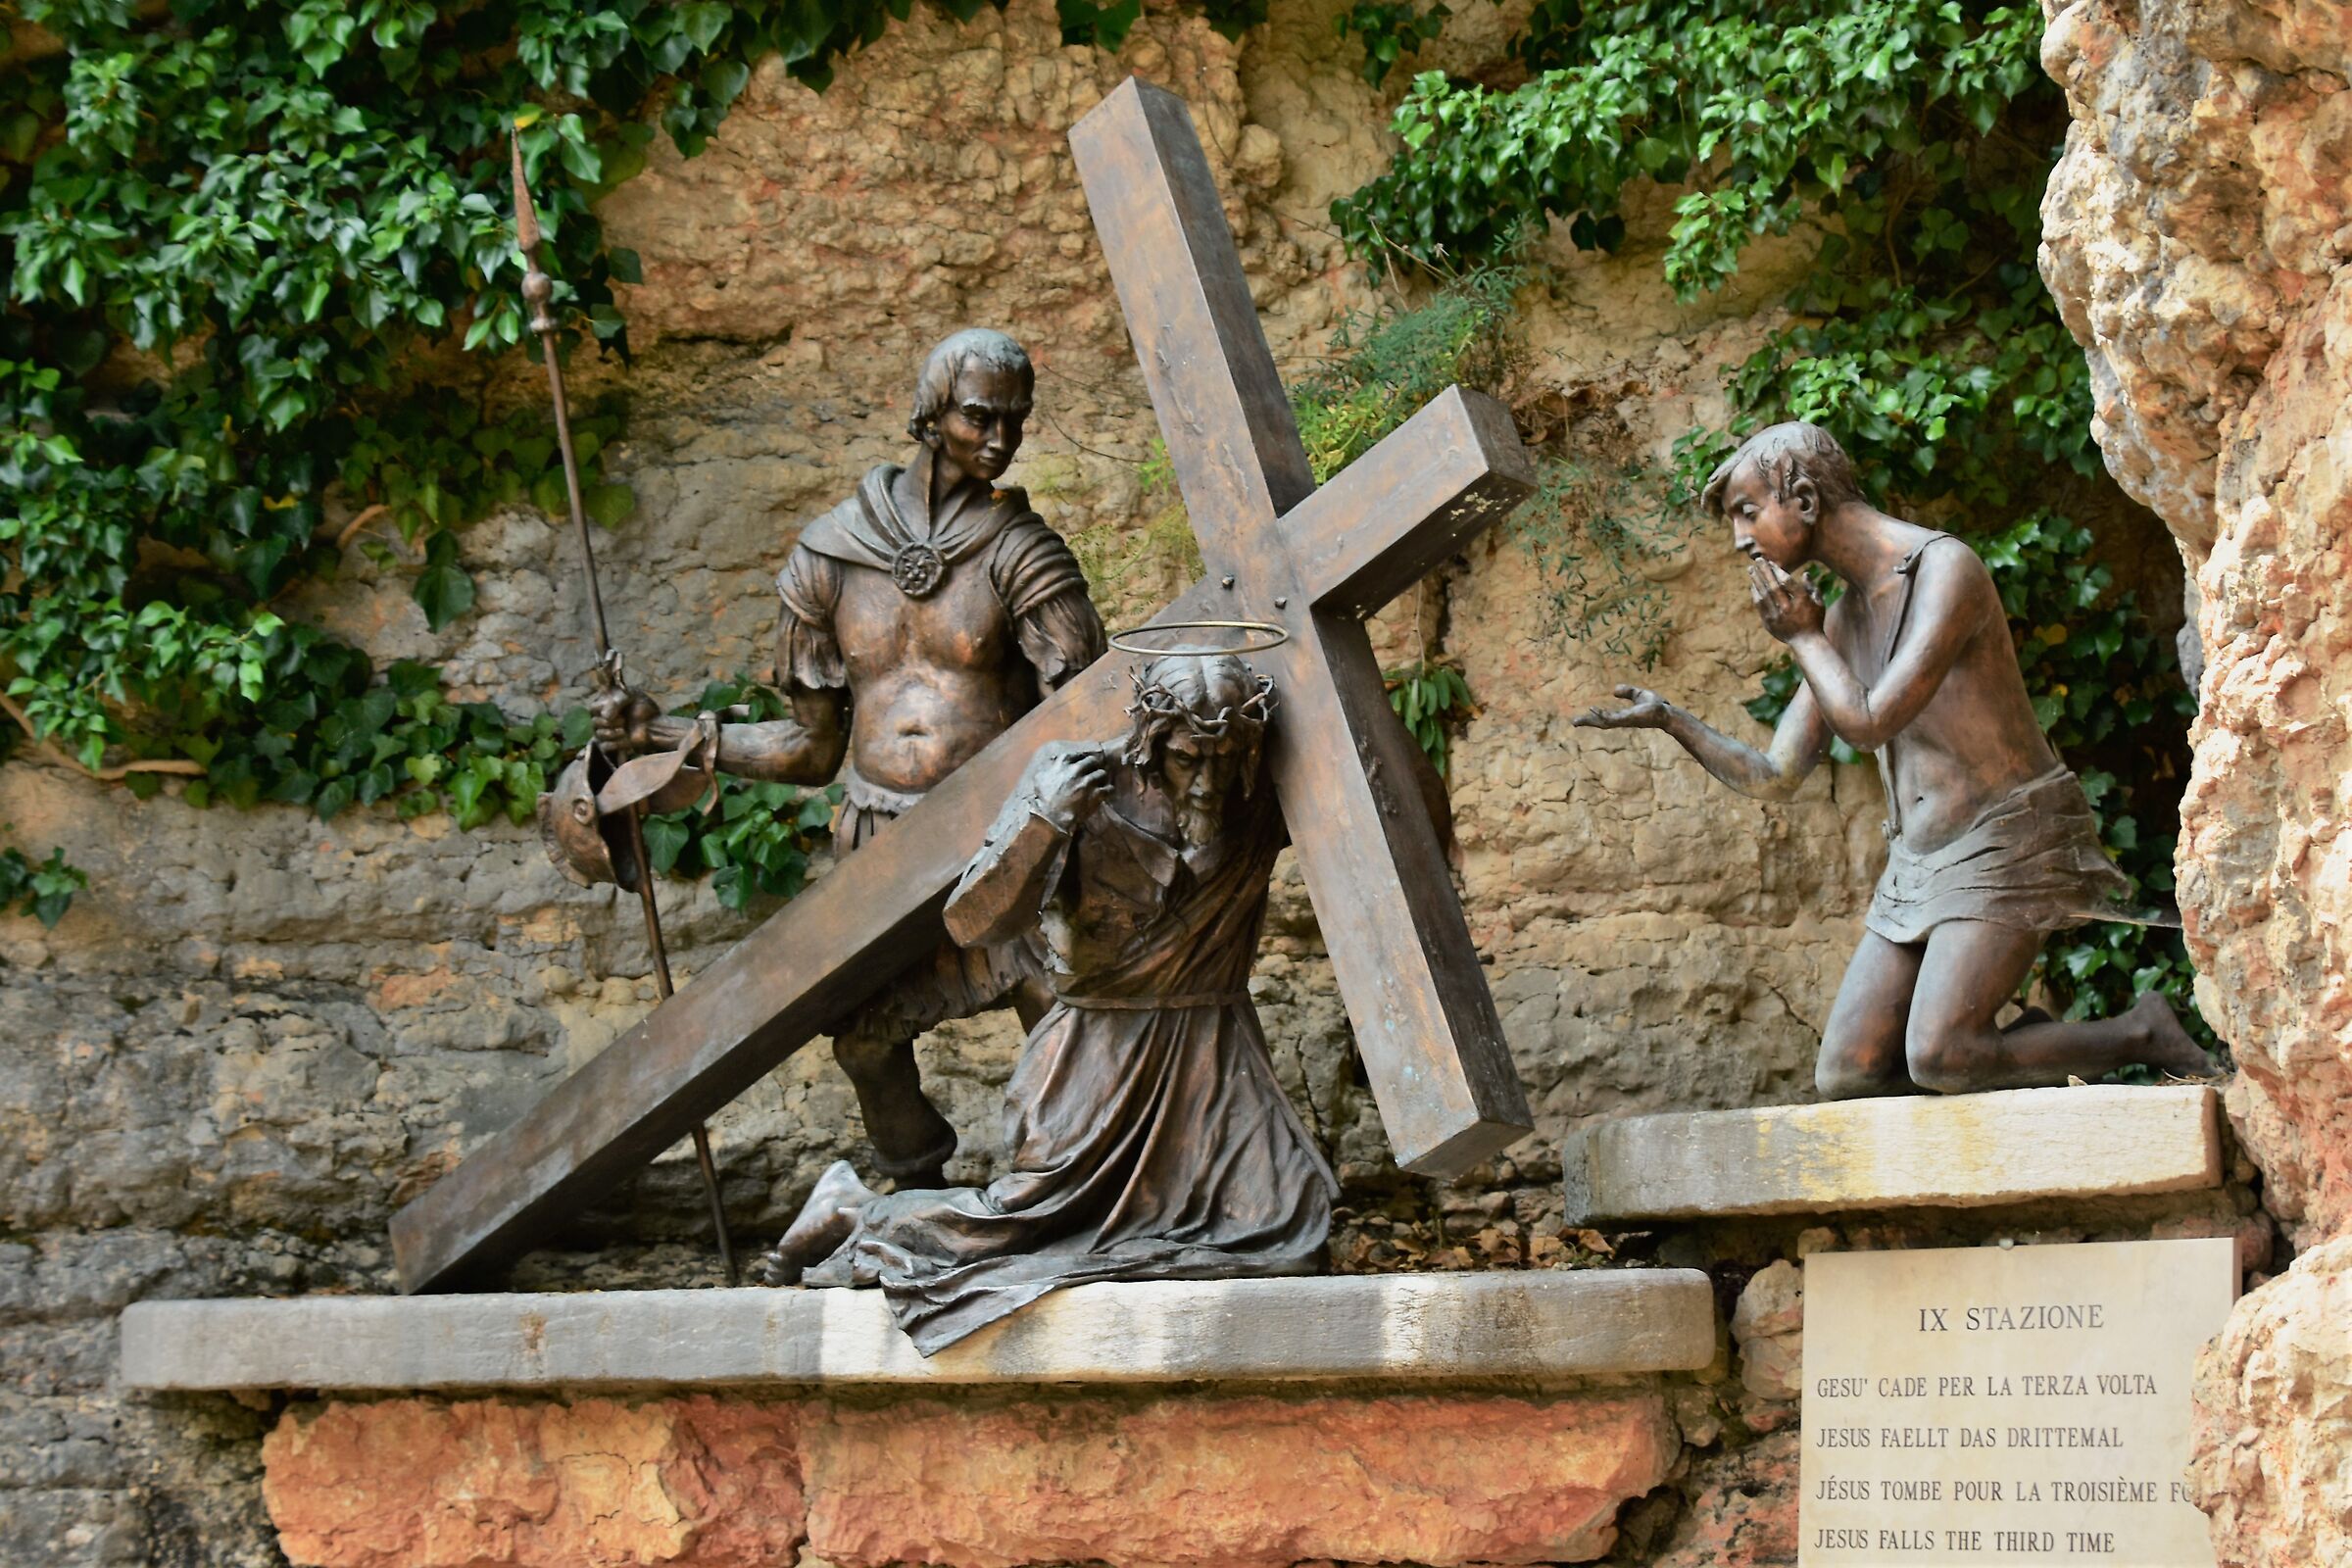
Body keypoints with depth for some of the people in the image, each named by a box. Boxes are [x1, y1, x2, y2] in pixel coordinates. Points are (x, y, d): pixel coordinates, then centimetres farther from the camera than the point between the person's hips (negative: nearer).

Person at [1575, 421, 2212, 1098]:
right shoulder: (1843, 619, 11)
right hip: (1920, 866, 8)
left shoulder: (1946, 569, -15)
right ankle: (2028, 1049, 14)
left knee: (1937, 1060, -23)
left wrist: (1802, 637, -8)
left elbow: (1870, 723, -24)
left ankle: (2142, 1033, -3)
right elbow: (1773, 778, 16)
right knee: (1843, 1079, -4)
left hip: (2008, 846, -8)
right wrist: (1669, 719, 7)